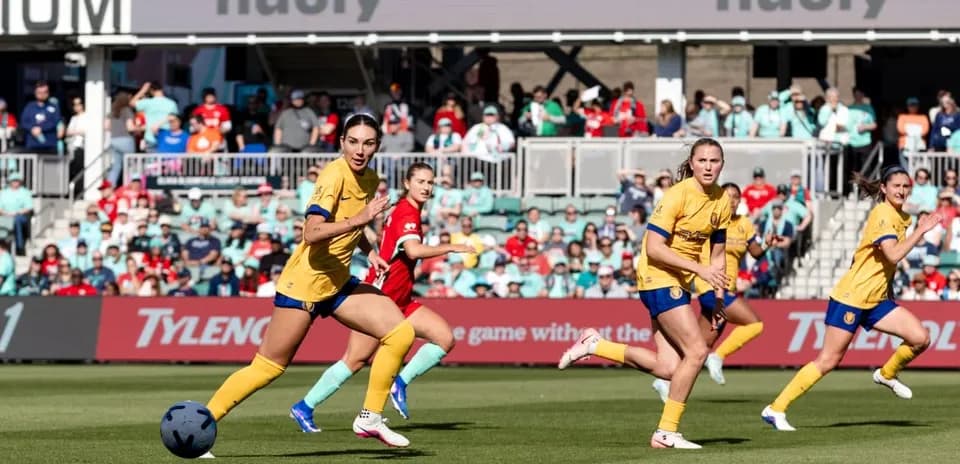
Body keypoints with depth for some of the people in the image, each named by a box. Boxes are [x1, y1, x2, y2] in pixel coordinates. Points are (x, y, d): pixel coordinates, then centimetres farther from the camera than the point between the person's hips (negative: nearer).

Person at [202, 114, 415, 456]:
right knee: (267, 367, -5)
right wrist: (359, 219, -38)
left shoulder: (370, 180, 7)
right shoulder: (335, 175, -19)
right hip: (304, 283, -8)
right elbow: (312, 234, -31)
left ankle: (370, 418, 2)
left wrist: (370, 252, 14)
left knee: (401, 332, -7)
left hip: (338, 283, 8)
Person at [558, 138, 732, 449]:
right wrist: (700, 269, -24)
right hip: (658, 276, -8)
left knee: (667, 369, -2)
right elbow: (654, 248, -21)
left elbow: (717, 253, 16)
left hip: (678, 283, 8)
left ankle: (595, 345, 14)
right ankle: (667, 432, -5)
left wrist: (718, 296, 8)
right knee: (696, 351, -14)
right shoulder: (678, 195, -18)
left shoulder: (722, 201, 5)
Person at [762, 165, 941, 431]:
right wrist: (920, 231, -27)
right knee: (828, 361, -7)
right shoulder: (882, 215, -16)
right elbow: (893, 255, -29)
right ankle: (776, 409, -1)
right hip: (850, 297, -8)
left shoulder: (901, 218, 11)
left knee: (920, 339, -6)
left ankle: (887, 374, 21)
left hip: (876, 300, 8)